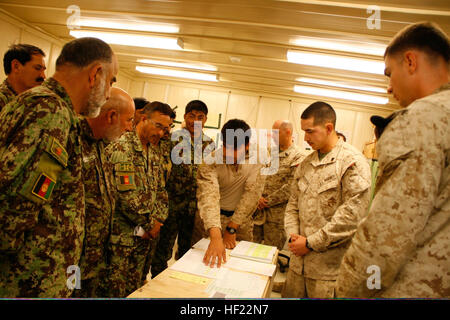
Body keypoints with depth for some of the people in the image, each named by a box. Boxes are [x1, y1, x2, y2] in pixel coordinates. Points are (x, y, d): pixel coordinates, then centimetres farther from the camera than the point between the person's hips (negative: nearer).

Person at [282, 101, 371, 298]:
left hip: (329, 266, -6)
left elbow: (351, 216, -18)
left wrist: (310, 243, -14)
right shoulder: (306, 164, 11)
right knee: (289, 295, 15)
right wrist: (294, 236, -2)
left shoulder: (353, 162, -12)